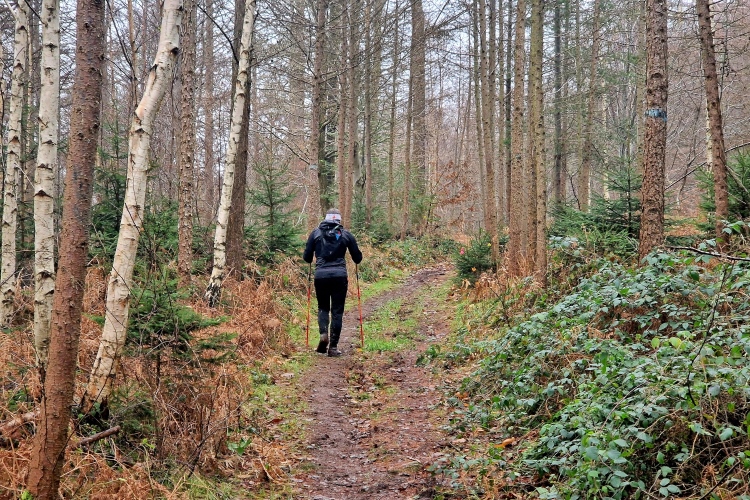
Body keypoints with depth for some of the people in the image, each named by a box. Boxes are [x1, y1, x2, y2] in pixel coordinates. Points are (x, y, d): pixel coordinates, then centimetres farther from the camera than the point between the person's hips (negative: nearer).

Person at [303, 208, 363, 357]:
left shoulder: (316, 233, 7)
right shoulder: (346, 234, 6)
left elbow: (307, 257, 8)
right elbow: (357, 258, 10)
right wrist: (356, 259, 33)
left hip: (321, 275, 1)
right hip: (339, 276, -1)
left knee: (323, 307, 19)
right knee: (337, 311, 6)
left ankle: (323, 334, -6)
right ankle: (333, 346, 3)